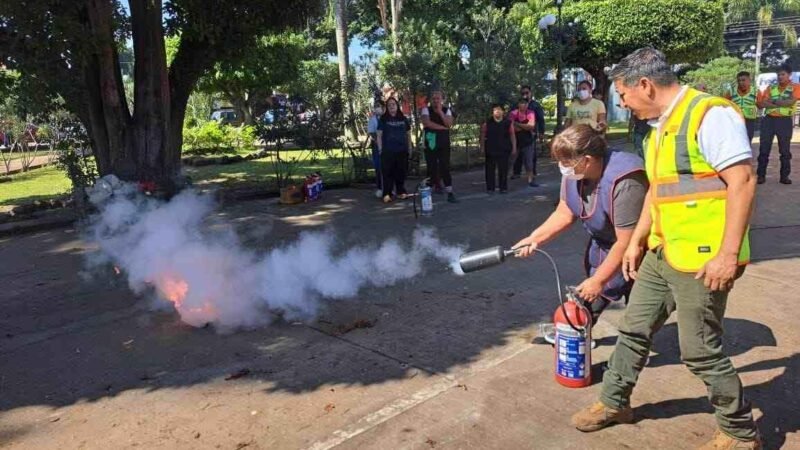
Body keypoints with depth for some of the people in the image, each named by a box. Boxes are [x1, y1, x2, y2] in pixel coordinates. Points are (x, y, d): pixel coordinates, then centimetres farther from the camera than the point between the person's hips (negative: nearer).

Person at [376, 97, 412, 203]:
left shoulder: (403, 119, 11)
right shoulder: (383, 119, 3)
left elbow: (408, 134, 16)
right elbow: (379, 135, 1)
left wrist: (409, 148, 11)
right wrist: (380, 149, -6)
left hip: (402, 150, 3)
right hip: (388, 151, -3)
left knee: (401, 172, 7)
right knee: (388, 173, -5)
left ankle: (401, 192, 18)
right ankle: (387, 194, -5)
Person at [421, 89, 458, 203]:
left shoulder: (447, 110, 5)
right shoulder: (426, 110, -1)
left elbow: (449, 124, -12)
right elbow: (427, 123, -19)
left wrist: (440, 111, -19)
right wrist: (442, 127, -14)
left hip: (444, 144, 1)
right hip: (430, 143, -1)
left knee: (445, 167, -1)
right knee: (432, 168, 3)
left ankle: (450, 193, 2)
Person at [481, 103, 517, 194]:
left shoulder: (508, 123, 0)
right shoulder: (487, 123, 0)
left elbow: (512, 136, 4)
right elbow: (483, 136, 5)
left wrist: (514, 148, 1)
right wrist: (482, 148, 2)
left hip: (504, 150, 0)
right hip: (490, 150, 0)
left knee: (503, 169, 3)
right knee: (490, 169, 3)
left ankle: (503, 188, 14)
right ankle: (490, 188, 12)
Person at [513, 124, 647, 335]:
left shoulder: (624, 183, -37)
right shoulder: (574, 173, -14)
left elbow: (626, 243, -32)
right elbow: (564, 214, 0)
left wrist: (598, 281, -23)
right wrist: (534, 238, -12)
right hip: (603, 242, 7)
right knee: (590, 294, 16)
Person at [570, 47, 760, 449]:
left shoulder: (709, 114, -15)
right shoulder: (660, 125, 13)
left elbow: (742, 182, -20)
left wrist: (728, 253, -24)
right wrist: (637, 242, 21)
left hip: (702, 259, -9)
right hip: (661, 254, 9)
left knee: (700, 350, 2)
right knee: (634, 330, 16)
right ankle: (614, 403, 34)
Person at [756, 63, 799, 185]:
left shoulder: (795, 88, 2)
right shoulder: (771, 88, 9)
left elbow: (791, 102, -14)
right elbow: (761, 104, -3)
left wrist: (773, 101, -8)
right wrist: (782, 103, -10)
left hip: (785, 121, -2)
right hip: (769, 119, 2)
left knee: (785, 150, 3)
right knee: (764, 148, 0)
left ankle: (784, 176, 10)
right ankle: (761, 175, 5)